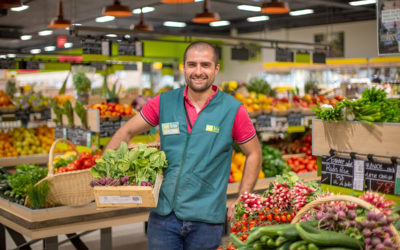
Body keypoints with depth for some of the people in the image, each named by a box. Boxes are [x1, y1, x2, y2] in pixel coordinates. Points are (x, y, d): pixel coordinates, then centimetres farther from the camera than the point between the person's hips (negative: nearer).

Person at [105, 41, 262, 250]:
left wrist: (241, 203, 0)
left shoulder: (233, 110, -4)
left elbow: (254, 154, 4)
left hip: (206, 217, -1)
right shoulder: (164, 103, 1)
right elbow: (126, 132, 9)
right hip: (163, 214, 2)